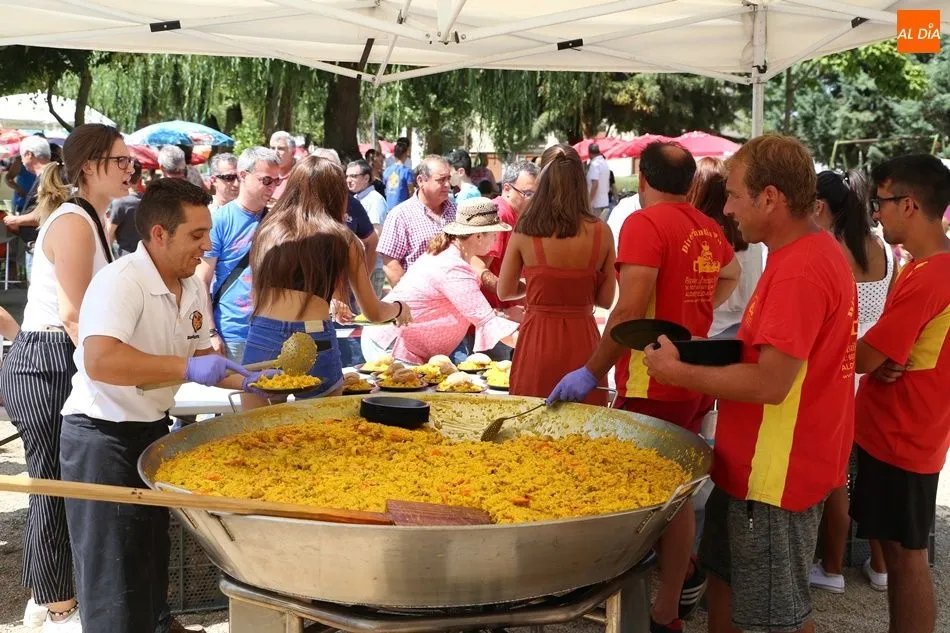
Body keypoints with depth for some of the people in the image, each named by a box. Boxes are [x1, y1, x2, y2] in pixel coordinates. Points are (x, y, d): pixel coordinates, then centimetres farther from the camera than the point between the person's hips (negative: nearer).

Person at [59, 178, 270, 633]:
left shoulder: (193, 288, 3)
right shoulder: (120, 281, -25)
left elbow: (200, 359, 13)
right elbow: (100, 361, -39)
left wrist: (245, 380, -5)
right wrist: (186, 368, -38)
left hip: (153, 429, 9)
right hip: (102, 437, -8)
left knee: (153, 547, 23)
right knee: (114, 561, 1)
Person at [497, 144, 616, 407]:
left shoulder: (525, 231, -8)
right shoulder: (600, 231, -6)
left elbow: (505, 292, 4)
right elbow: (606, 299, 1)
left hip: (537, 339, -1)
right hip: (582, 339, 1)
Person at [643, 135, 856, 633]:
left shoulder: (800, 269, -25)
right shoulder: (815, 252, 8)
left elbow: (770, 384, -29)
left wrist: (679, 373, -17)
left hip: (777, 474, -10)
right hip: (757, 462, 10)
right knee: (724, 578, 22)